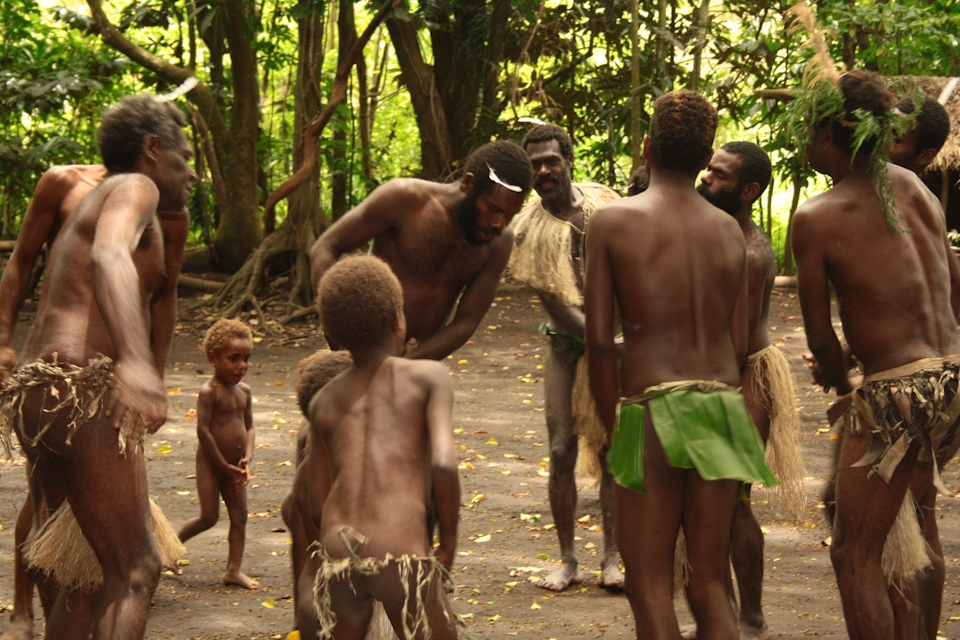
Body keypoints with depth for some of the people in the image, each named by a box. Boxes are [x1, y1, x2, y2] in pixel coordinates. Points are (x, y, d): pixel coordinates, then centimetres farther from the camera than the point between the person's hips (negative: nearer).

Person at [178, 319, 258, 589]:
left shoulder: (244, 391, 6)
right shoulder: (209, 392, -15)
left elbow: (249, 427, 10)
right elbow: (203, 430, -19)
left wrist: (246, 458, -7)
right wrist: (224, 466, -17)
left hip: (233, 466, 7)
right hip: (210, 464, -7)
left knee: (240, 516, 4)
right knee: (209, 517, -5)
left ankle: (234, 570, 8)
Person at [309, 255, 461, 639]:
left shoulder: (323, 402, 20)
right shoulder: (429, 377, 9)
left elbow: (317, 506, 18)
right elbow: (444, 465, -5)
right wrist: (448, 545, 6)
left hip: (337, 558, 4)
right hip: (403, 555, -4)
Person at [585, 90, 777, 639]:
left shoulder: (612, 222, -1)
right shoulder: (730, 230, 11)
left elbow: (600, 340, -5)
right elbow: (739, 343, 10)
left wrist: (611, 427, 4)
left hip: (651, 408, -4)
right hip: (723, 405, 4)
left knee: (650, 587, 2)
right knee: (711, 585, 12)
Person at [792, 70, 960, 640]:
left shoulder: (817, 218, -13)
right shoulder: (911, 187, 6)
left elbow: (819, 333, -7)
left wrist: (839, 379, 13)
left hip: (895, 390, -8)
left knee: (855, 554, 1)